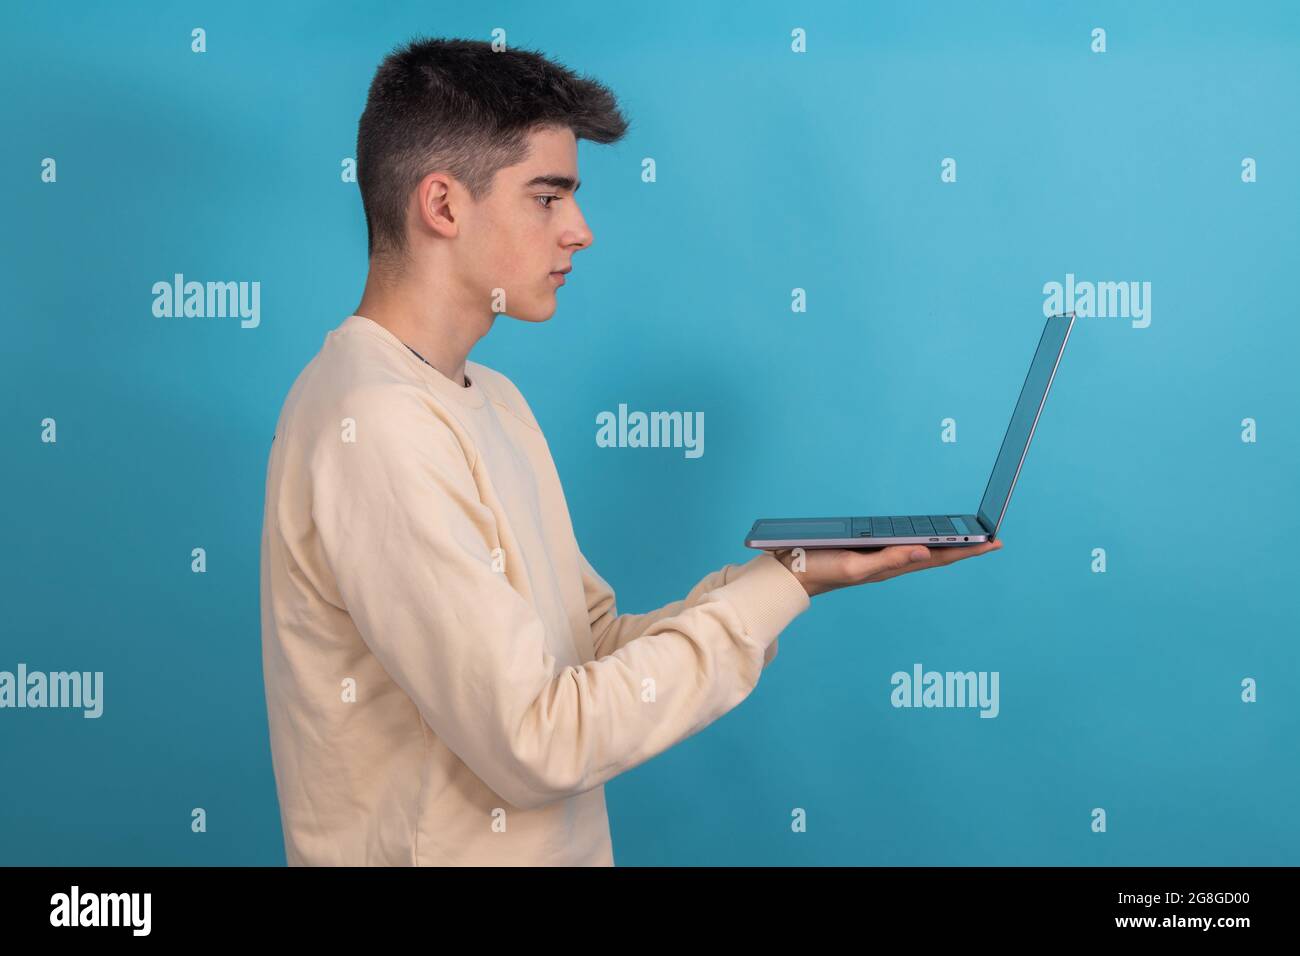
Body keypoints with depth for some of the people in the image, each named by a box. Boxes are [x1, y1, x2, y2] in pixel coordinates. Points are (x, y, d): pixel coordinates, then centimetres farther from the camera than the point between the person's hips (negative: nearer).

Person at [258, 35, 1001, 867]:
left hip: (562, 845, 7)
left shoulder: (492, 400, 9)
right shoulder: (373, 426, -19)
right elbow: (535, 743, -21)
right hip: (436, 846, -7)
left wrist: (796, 566, -6)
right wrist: (785, 586, -15)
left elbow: (605, 645, 7)